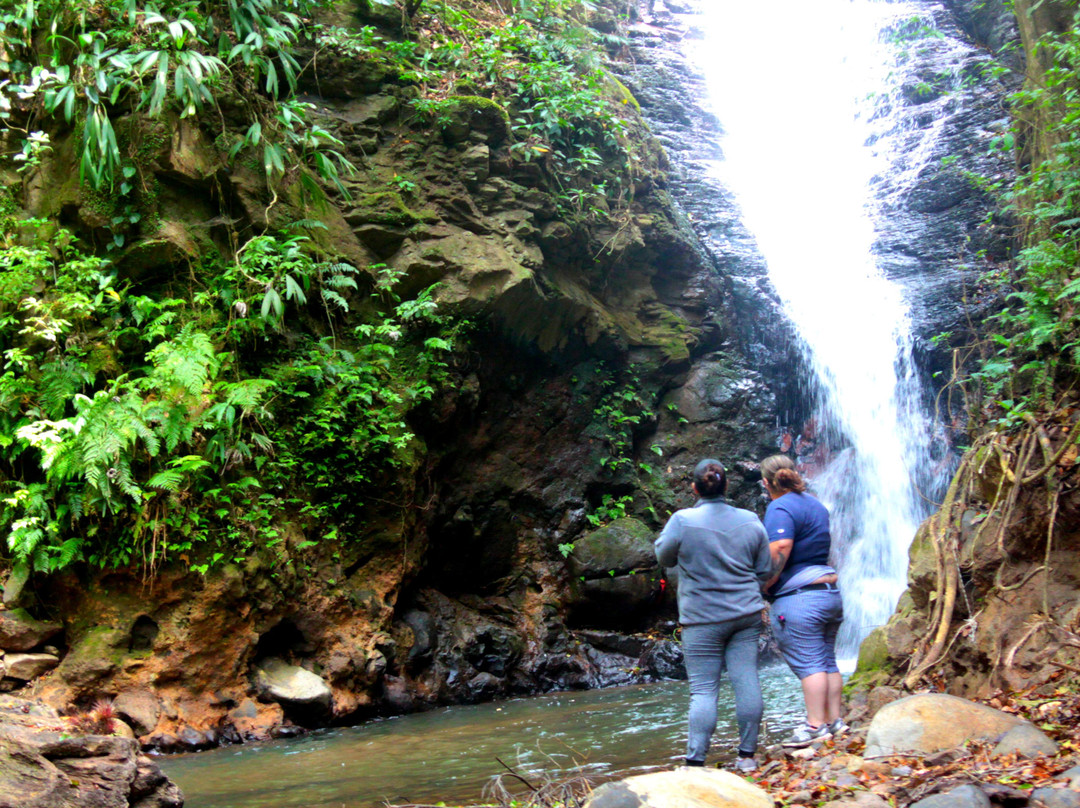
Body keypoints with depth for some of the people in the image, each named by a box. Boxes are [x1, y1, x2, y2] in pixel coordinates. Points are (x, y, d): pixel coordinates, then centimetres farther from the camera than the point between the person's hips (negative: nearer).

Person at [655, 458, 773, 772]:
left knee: (703, 690, -1)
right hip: (746, 615, 4)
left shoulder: (682, 521, -12)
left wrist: (666, 531, 19)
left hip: (703, 620, -3)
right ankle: (747, 755, 12)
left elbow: (664, 558, 4)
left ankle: (695, 761, -3)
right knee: (746, 682, 6)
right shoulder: (750, 522, 2)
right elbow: (765, 571, 9)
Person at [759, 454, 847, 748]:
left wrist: (761, 587, -16)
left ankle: (815, 726, -5)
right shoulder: (816, 505, 17)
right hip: (831, 591, 9)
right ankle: (834, 720, 16)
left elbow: (780, 550, -23)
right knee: (827, 661, 12)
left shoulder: (780, 508, -11)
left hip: (798, 598, -9)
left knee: (808, 663, -6)